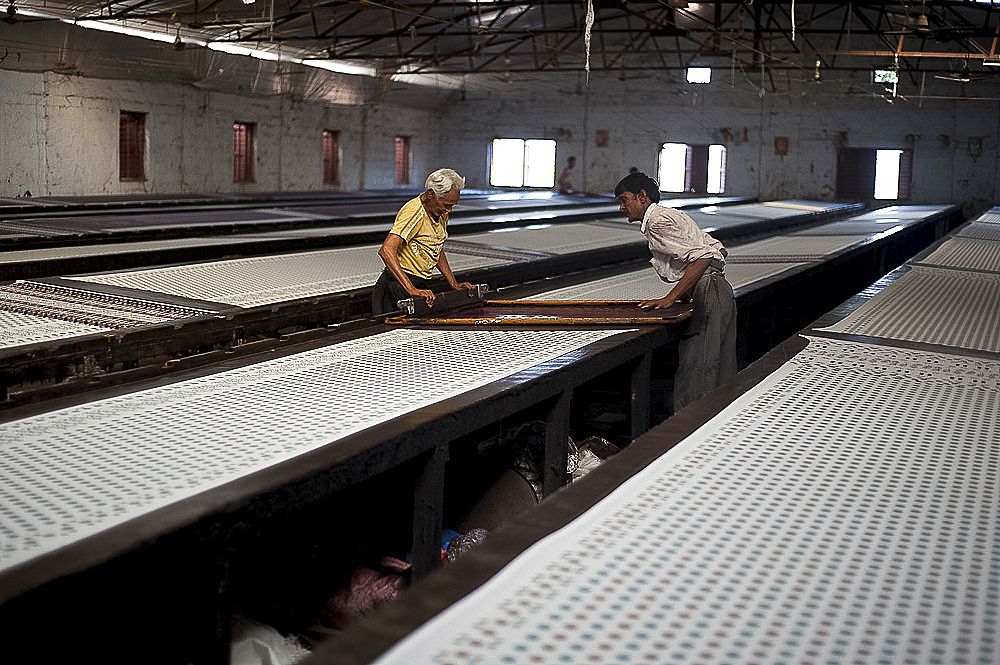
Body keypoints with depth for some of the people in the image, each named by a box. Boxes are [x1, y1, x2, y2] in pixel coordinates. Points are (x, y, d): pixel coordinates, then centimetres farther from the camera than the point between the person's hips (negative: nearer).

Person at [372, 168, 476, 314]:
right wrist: (412, 290, -40)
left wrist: (454, 284, 11)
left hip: (423, 285, 8)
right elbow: (386, 250, -33)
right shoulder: (415, 213, -22)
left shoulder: (442, 212, 6)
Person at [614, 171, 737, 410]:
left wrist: (670, 298, -17)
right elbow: (720, 251, 21)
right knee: (719, 375, 12)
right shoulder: (672, 215, 23)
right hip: (721, 292, 10)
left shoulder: (657, 222, -8)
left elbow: (702, 257, -19)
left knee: (691, 379, -9)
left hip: (709, 296, -10)